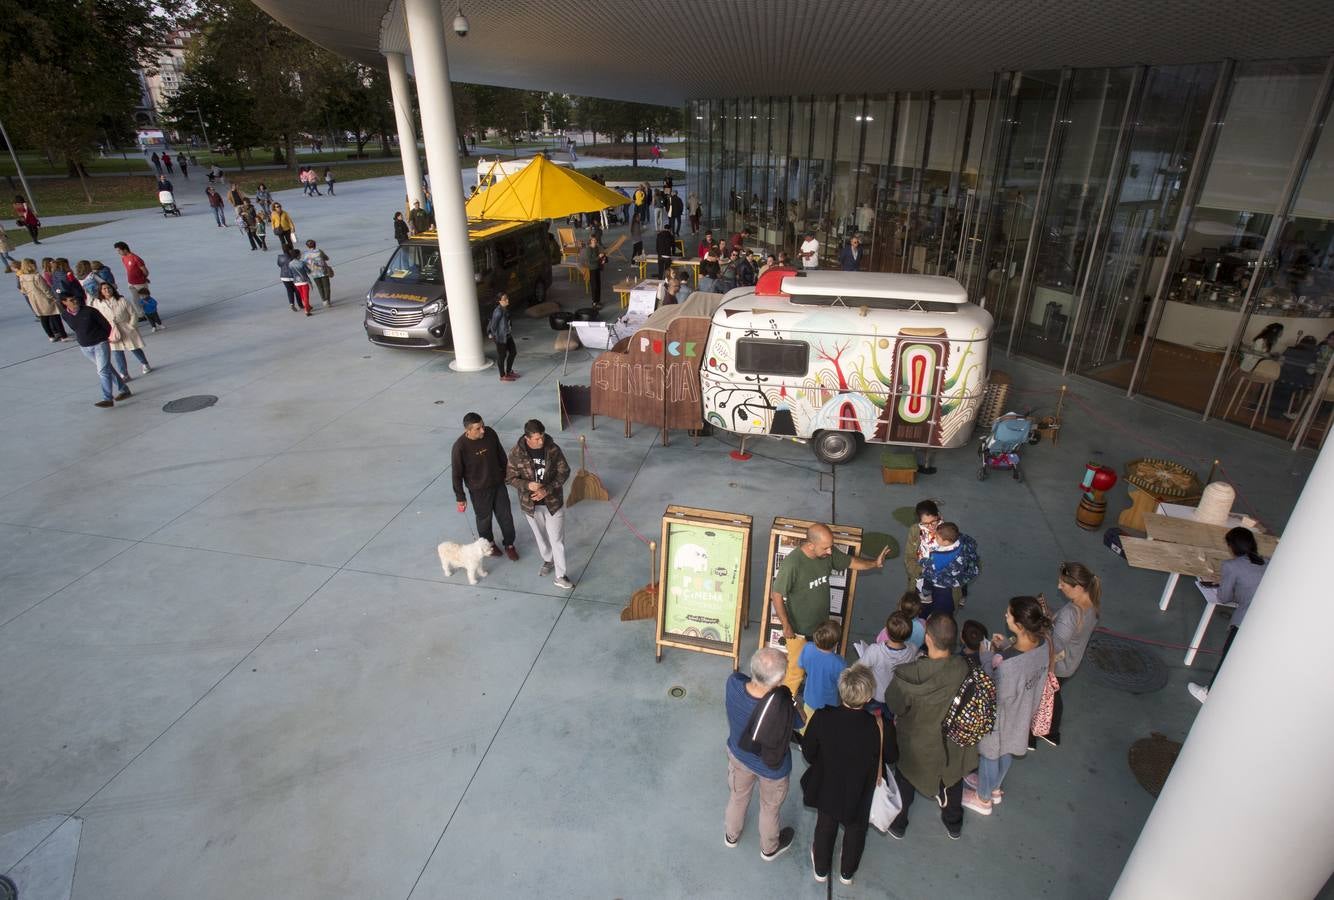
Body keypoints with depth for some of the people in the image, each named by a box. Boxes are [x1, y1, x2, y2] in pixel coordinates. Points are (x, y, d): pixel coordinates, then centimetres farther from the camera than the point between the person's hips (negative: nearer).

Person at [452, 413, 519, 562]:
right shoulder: (460, 447, -26)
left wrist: (506, 474, 13)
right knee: (484, 518, 19)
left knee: (505, 516, 15)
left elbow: (501, 454, 3)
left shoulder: (490, 433, -16)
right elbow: (456, 475, -15)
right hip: (479, 490, -3)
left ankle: (509, 545, 38)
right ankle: (489, 543, 47)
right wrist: (460, 498, -8)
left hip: (498, 484, 3)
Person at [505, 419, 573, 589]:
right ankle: (548, 560, 48)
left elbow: (564, 472, -9)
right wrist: (528, 485, -26)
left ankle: (561, 576, 14)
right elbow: (511, 478, -7)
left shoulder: (553, 449, -16)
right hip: (530, 504, 1)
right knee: (540, 536, 22)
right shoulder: (517, 453, -15)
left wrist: (547, 490, -22)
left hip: (553, 502, -1)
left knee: (557, 539, 3)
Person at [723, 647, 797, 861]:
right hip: (771, 768, -3)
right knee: (770, 807, 30)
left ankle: (731, 835, 63)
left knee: (738, 796, 34)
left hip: (738, 754, 3)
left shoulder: (733, 682, -34)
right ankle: (769, 848, 59)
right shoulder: (780, 706, -46)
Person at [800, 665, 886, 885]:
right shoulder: (876, 726, -35)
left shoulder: (822, 717, -30)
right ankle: (847, 872, 55)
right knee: (855, 830, 30)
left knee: (825, 826, 29)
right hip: (861, 793, -1)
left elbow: (808, 753, -14)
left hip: (827, 787, 1)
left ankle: (821, 869, 53)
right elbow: (888, 758, -17)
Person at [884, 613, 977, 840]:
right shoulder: (964, 669, -31)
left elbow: (894, 706, -21)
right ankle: (954, 824, 58)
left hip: (916, 743, -2)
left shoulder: (909, 675, -39)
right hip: (953, 741, 2)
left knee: (906, 781, 27)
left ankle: (898, 825, 51)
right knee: (953, 779, 32)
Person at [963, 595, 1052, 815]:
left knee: (989, 756, 23)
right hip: (1022, 713, 7)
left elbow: (1000, 695, -27)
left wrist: (987, 657, -22)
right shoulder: (1043, 644, -21)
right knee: (1006, 753, 33)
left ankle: (983, 798, 50)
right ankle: (994, 787, 60)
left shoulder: (1007, 663, -44)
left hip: (1002, 717, -7)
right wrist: (1005, 647, -8)